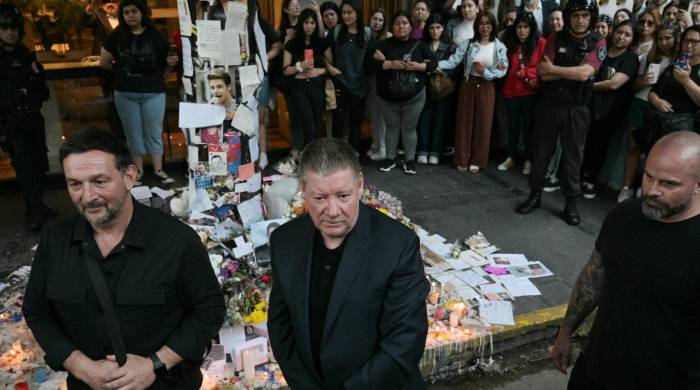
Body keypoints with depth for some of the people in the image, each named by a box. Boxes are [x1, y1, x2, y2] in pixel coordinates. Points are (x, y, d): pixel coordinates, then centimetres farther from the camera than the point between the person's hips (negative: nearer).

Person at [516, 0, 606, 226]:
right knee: (541, 152, 8)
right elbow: (544, 73, -10)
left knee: (573, 156, 5)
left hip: (577, 109, -1)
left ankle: (571, 203, 16)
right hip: (549, 104, 1)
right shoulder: (555, 39, 1)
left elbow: (584, 74, -17)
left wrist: (554, 68, -11)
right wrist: (574, 71, -14)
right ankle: (535, 195, 23)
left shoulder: (597, 42, -3)